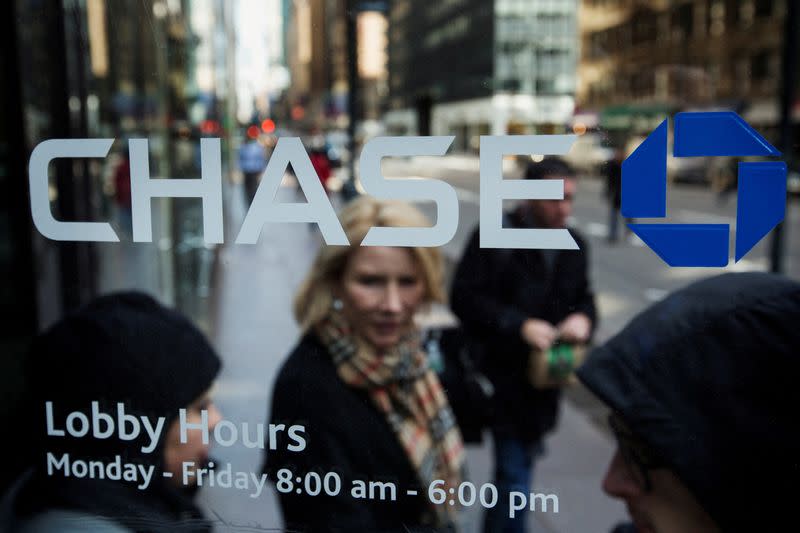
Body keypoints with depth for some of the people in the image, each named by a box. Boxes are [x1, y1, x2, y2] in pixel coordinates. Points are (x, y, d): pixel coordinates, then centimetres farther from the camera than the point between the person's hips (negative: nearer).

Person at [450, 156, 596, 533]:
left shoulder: (574, 245, 6)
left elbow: (583, 297, 14)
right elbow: (464, 297, -17)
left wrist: (583, 317, -11)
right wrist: (521, 325, -25)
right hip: (504, 376, -6)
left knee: (522, 464, 21)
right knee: (514, 477, -5)